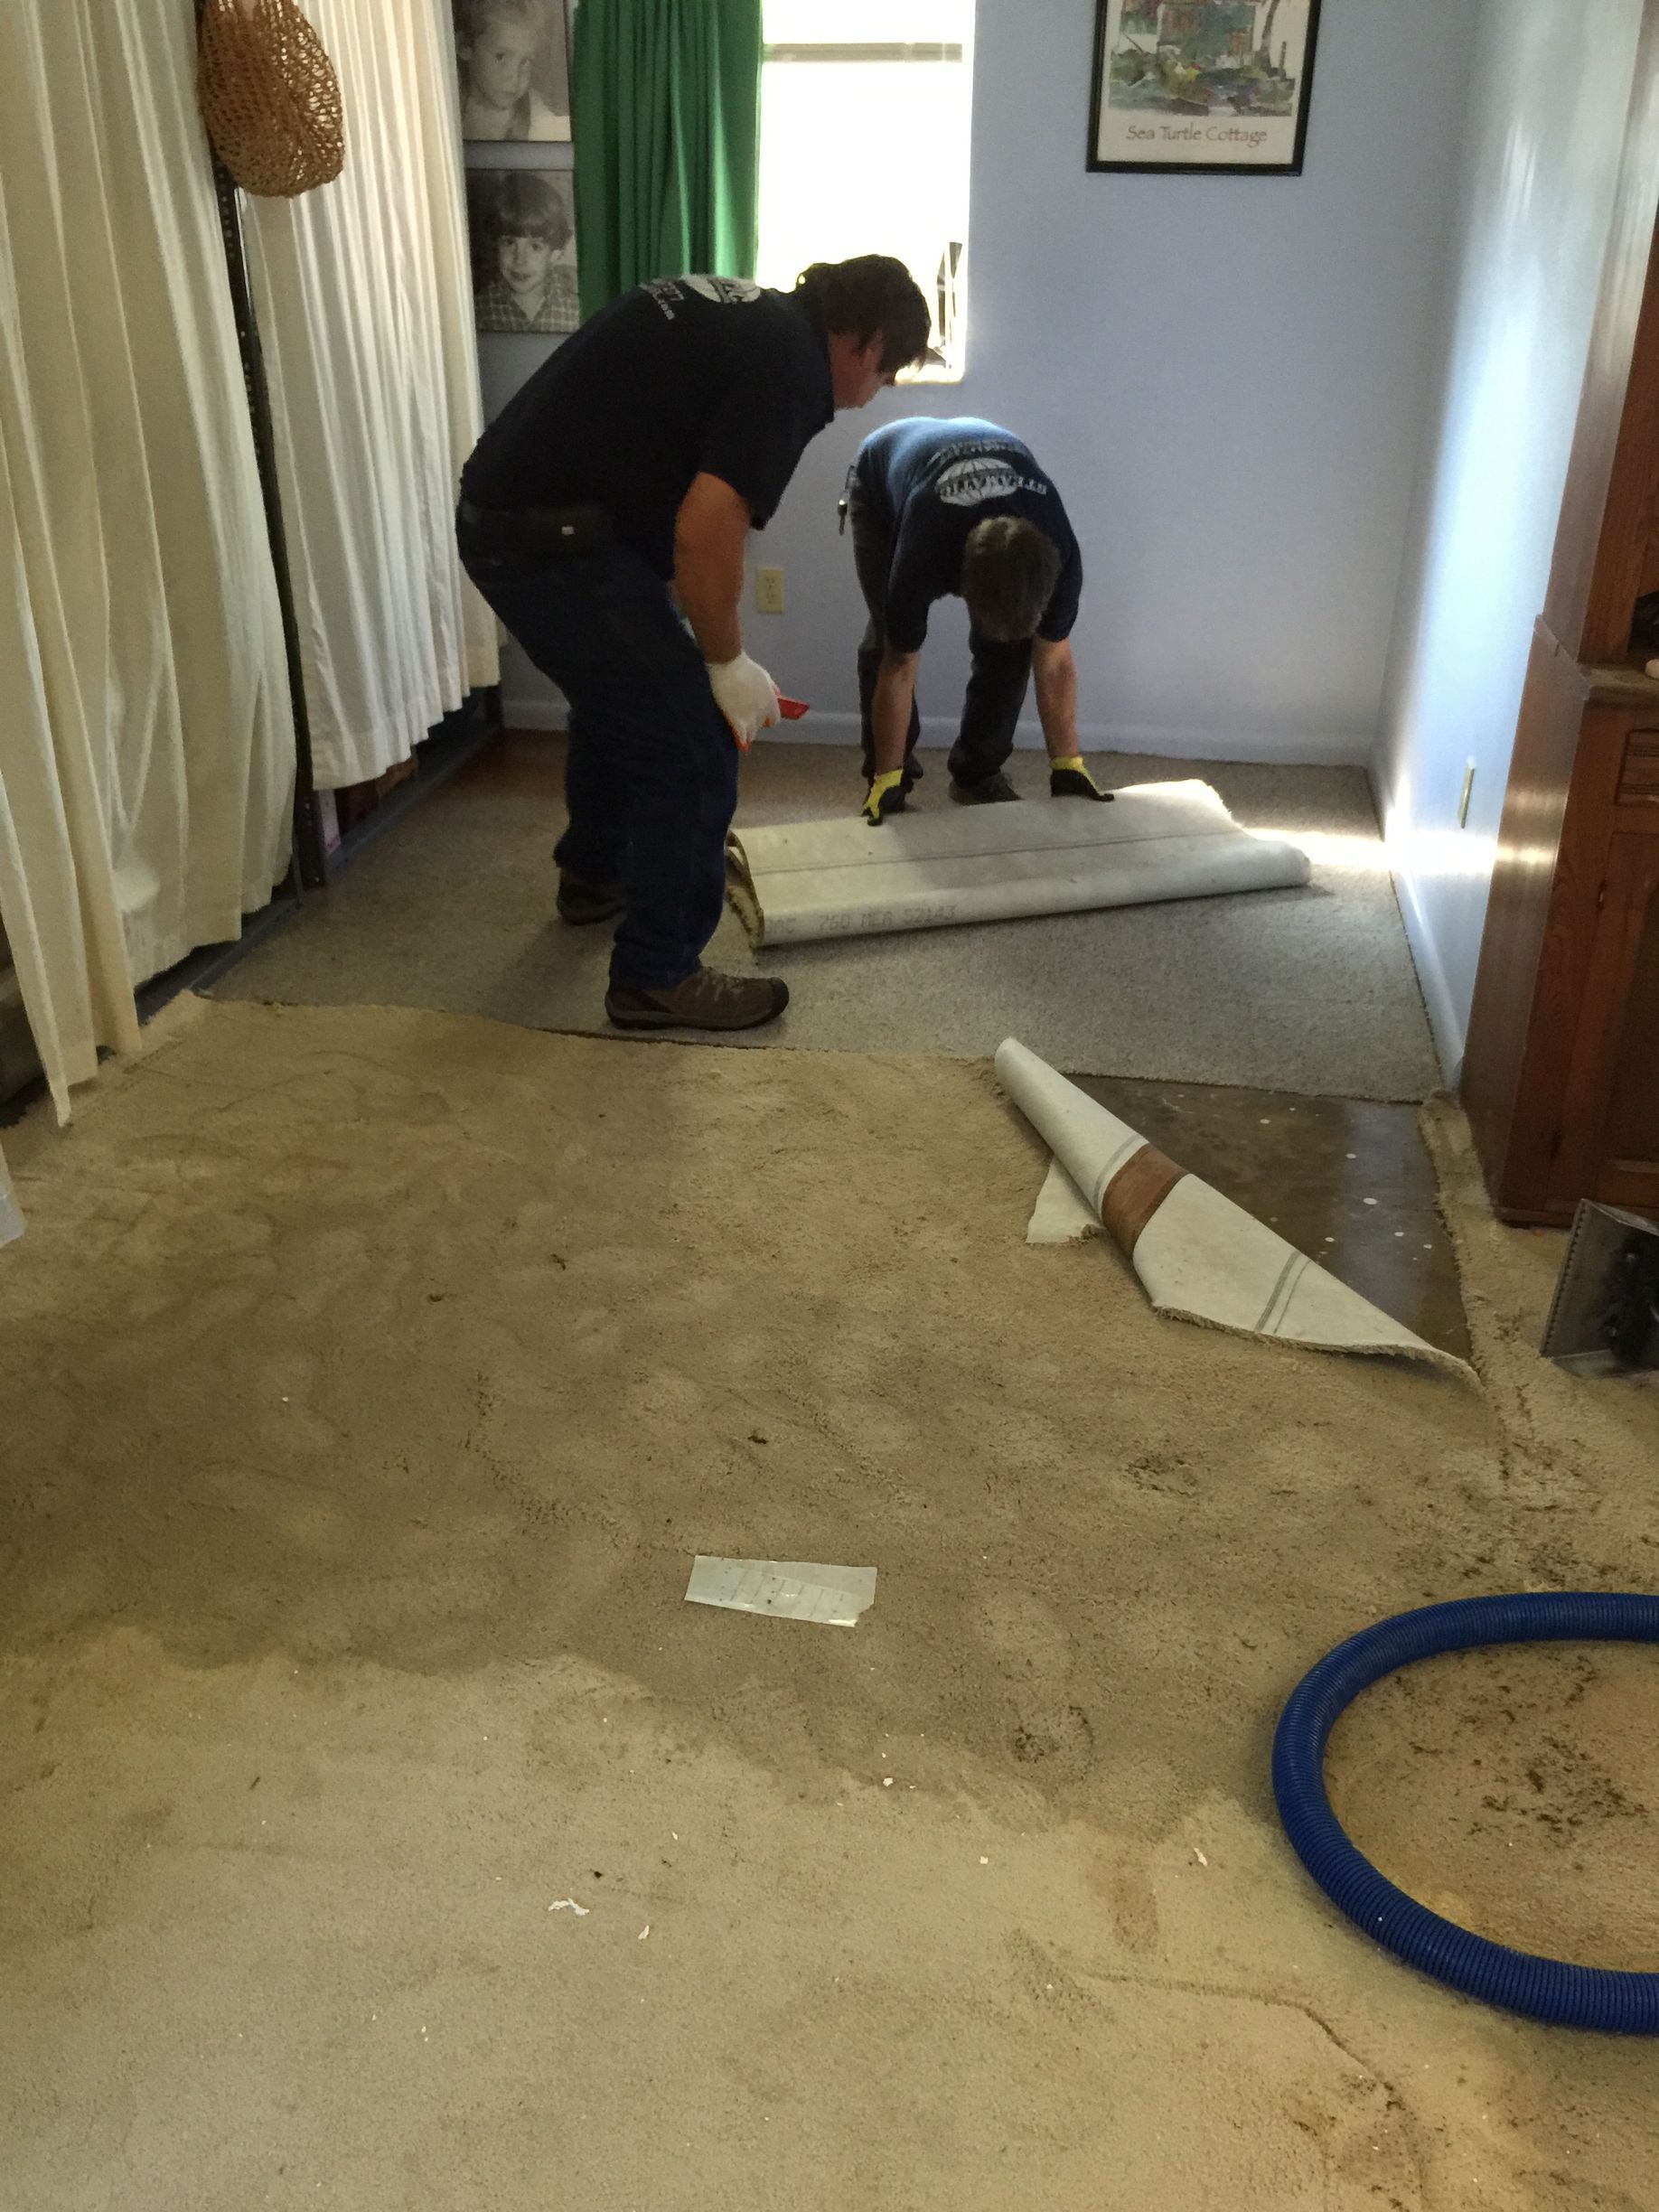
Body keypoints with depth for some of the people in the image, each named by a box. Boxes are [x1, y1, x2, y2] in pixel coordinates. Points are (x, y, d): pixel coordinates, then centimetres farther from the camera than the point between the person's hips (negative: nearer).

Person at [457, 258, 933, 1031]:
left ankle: (593, 876, 51)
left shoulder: (742, 313, 15)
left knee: (617, 700, 30)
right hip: (554, 541, -10)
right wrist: (728, 662, -8)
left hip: (502, 514, 10)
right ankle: (657, 977, 9)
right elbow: (704, 533, -24)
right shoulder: (790, 367, -14)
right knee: (692, 754, -2)